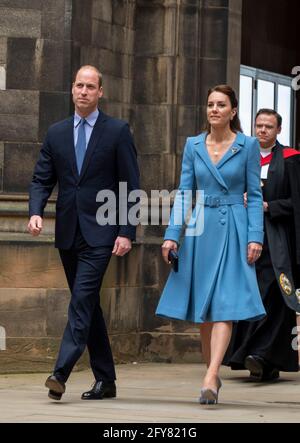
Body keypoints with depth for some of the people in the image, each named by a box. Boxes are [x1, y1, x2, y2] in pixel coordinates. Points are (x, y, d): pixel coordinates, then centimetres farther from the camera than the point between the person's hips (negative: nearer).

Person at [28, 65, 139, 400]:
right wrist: (35, 212, -10)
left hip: (99, 233, -5)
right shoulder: (56, 133, 11)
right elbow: (42, 179, 10)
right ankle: (105, 379, 16)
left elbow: (131, 185, -3)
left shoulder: (117, 131, -1)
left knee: (82, 301, -16)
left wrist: (127, 232, -10)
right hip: (68, 233, 5)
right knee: (87, 305, 9)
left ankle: (61, 372, -22)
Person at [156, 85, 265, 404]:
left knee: (224, 306, -13)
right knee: (202, 310, 7)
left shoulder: (248, 146, 1)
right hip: (199, 230, 4)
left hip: (233, 231, -4)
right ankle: (213, 375, 19)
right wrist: (172, 235, 0)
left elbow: (254, 195, 1)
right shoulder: (193, 145, 8)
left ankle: (210, 379, -21)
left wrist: (255, 237, -8)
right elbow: (184, 193, 8)